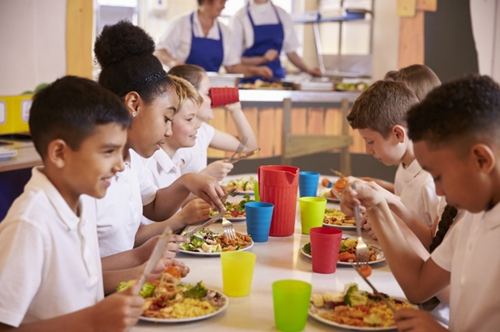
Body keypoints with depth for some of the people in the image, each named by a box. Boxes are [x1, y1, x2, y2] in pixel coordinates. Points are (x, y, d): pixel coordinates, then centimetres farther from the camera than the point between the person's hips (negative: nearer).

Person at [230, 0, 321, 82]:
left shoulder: (283, 15, 8)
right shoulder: (240, 17, -3)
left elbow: (291, 52, 12)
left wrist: (308, 69, -3)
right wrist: (262, 59, -19)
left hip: (277, 77, 3)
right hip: (250, 80, -3)